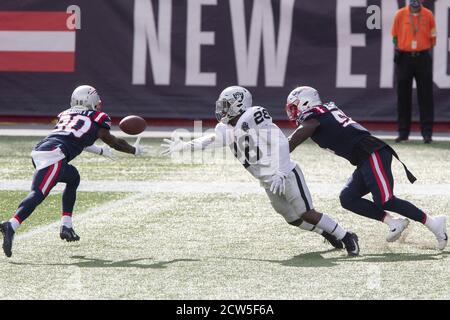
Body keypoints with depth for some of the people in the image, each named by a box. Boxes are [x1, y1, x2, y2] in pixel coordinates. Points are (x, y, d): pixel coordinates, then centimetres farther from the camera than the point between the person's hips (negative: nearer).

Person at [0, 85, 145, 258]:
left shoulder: (65, 115, 32)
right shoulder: (97, 119, 17)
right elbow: (114, 143, 30)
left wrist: (101, 150, 60)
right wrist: (135, 150, 48)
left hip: (38, 151, 7)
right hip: (54, 155, -7)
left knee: (73, 178, 28)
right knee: (38, 194, -18)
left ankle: (66, 227, 21)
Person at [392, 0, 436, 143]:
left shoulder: (428, 15, 2)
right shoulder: (400, 14, 2)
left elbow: (432, 37, 10)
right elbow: (395, 35, 10)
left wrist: (428, 48, -1)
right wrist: (397, 48, -2)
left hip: (423, 58, -1)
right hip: (404, 58, 1)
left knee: (426, 96, -2)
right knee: (403, 95, 5)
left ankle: (427, 133, 0)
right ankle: (403, 132, 12)